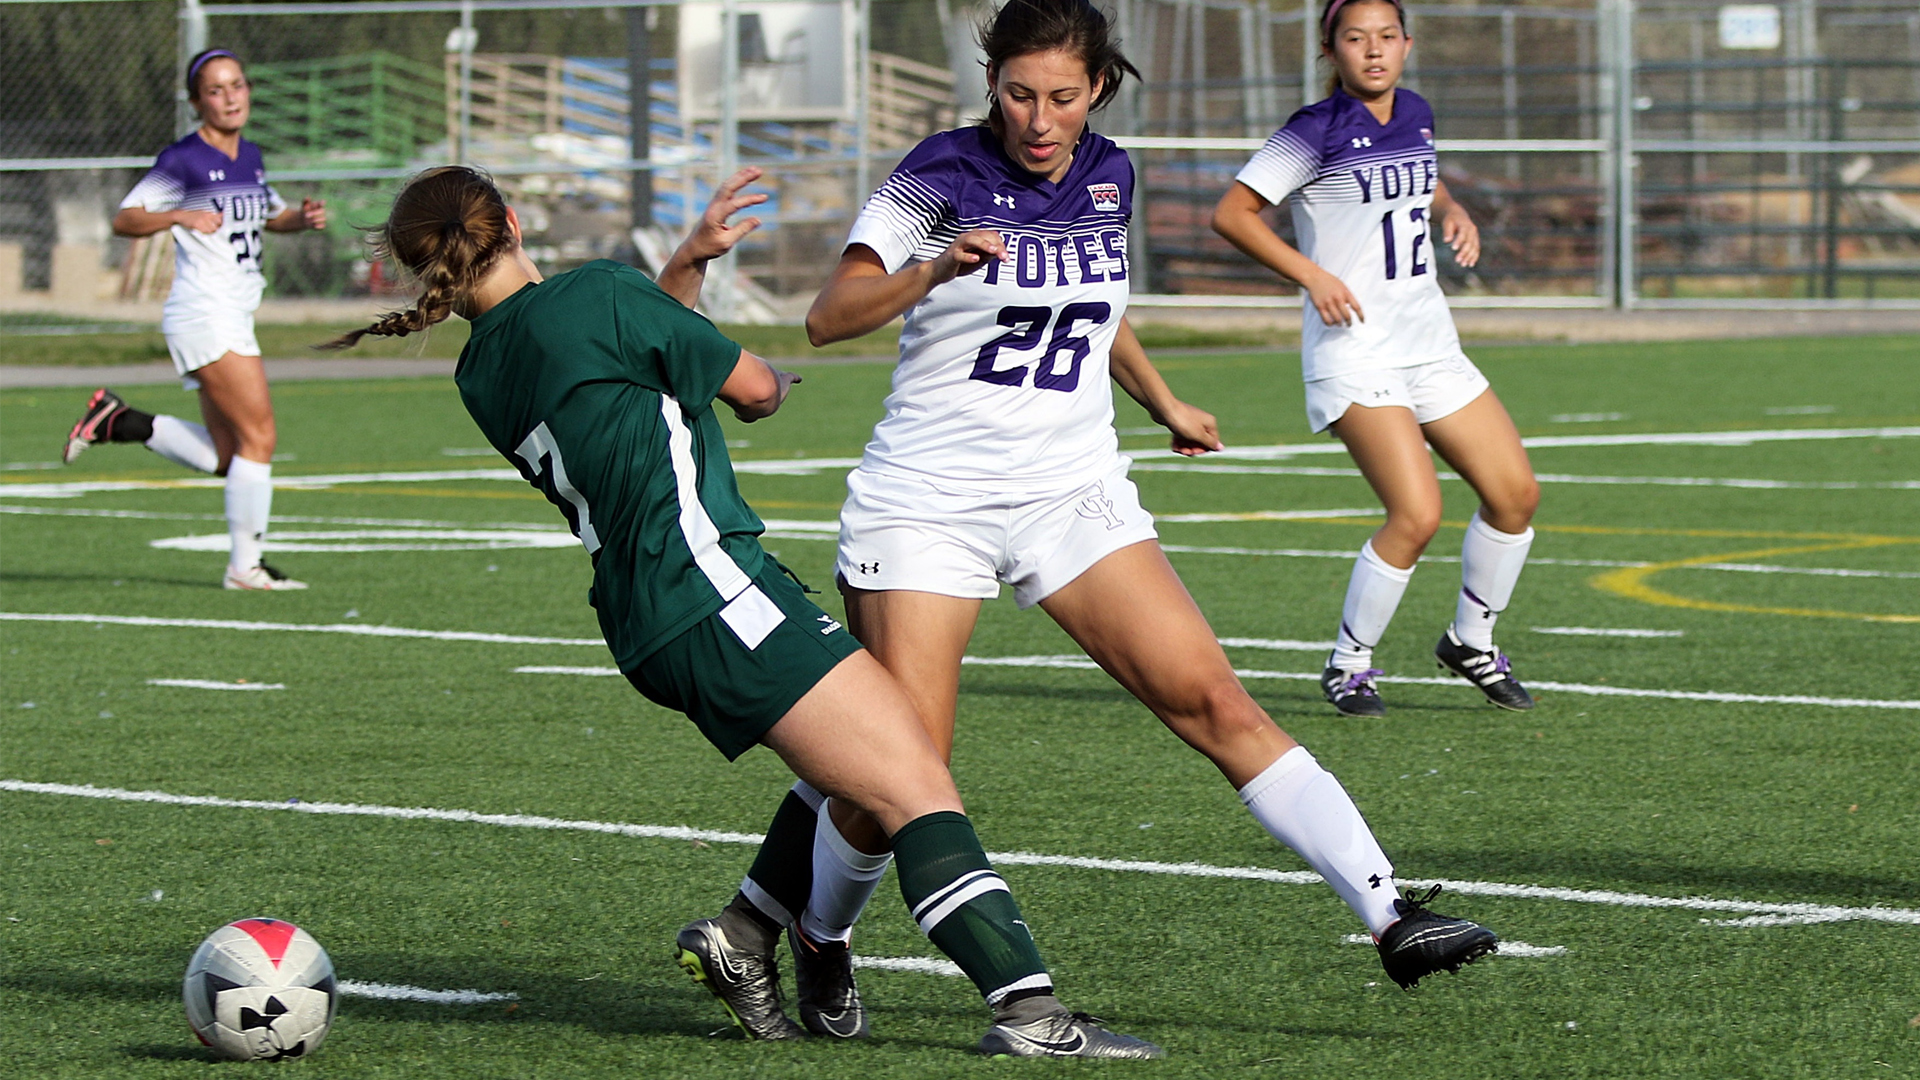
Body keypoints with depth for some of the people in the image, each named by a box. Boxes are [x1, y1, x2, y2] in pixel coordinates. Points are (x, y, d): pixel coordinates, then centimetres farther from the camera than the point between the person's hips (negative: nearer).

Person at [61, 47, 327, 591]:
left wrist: (302, 218, 7)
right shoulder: (183, 160, -10)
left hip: (232, 321, 9)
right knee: (259, 437, -11)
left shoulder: (249, 156, 13)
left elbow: (270, 215, 29)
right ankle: (245, 565, -4)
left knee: (225, 458, 9)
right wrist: (180, 216, -29)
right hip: (202, 316, -9)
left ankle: (115, 421, 17)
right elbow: (124, 220, -13)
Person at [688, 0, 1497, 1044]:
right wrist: (933, 270, -35)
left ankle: (1390, 915, -14)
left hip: (1072, 493, 4)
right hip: (927, 501, -4)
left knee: (1211, 698, -11)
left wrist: (1162, 402, 39)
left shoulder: (1106, 176, 6)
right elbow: (829, 316, -18)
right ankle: (818, 938, 21)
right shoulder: (941, 176, -9)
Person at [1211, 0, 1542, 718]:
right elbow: (1231, 213, -10)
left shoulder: (1415, 116, 10)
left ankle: (1472, 643, 24)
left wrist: (1455, 214, 10)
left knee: (1515, 491, 3)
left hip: (1429, 341, 7)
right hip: (1354, 348, -7)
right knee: (1417, 514, -19)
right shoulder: (1316, 133, -10)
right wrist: (1311, 274, -17)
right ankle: (1348, 664, -1)